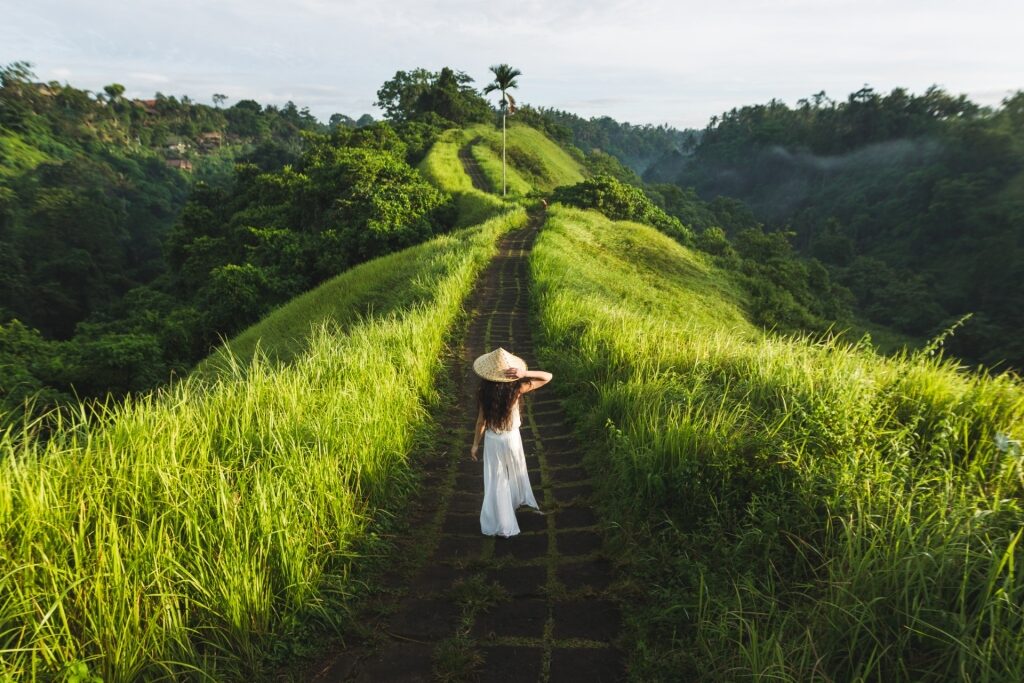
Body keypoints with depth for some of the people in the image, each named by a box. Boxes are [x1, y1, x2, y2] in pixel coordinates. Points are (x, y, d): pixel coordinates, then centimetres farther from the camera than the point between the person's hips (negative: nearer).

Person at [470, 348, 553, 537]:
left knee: (495, 481, 13)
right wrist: (525, 374, -31)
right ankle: (520, 500, 55)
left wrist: (475, 444, 2)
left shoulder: (484, 392, -20)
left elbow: (481, 420, -11)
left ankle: (499, 523, 22)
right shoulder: (516, 389, -22)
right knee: (516, 471, 29)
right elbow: (548, 377, -18)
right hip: (512, 438, 0)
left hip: (492, 440, 0)